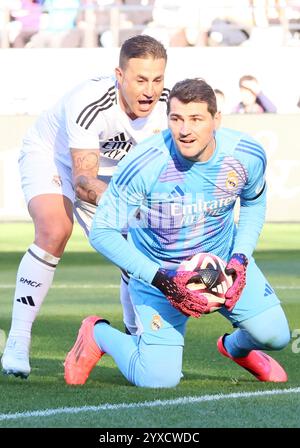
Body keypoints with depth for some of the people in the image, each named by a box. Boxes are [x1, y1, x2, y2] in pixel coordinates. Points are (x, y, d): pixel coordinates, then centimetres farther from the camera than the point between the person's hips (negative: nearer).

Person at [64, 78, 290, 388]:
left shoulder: (248, 155, -18)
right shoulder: (143, 165, -30)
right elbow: (102, 231, -21)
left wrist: (241, 258, -8)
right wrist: (160, 279, -28)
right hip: (157, 269, -4)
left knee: (274, 335, -11)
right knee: (159, 379, -16)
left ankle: (237, 347, 29)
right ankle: (97, 334, 18)